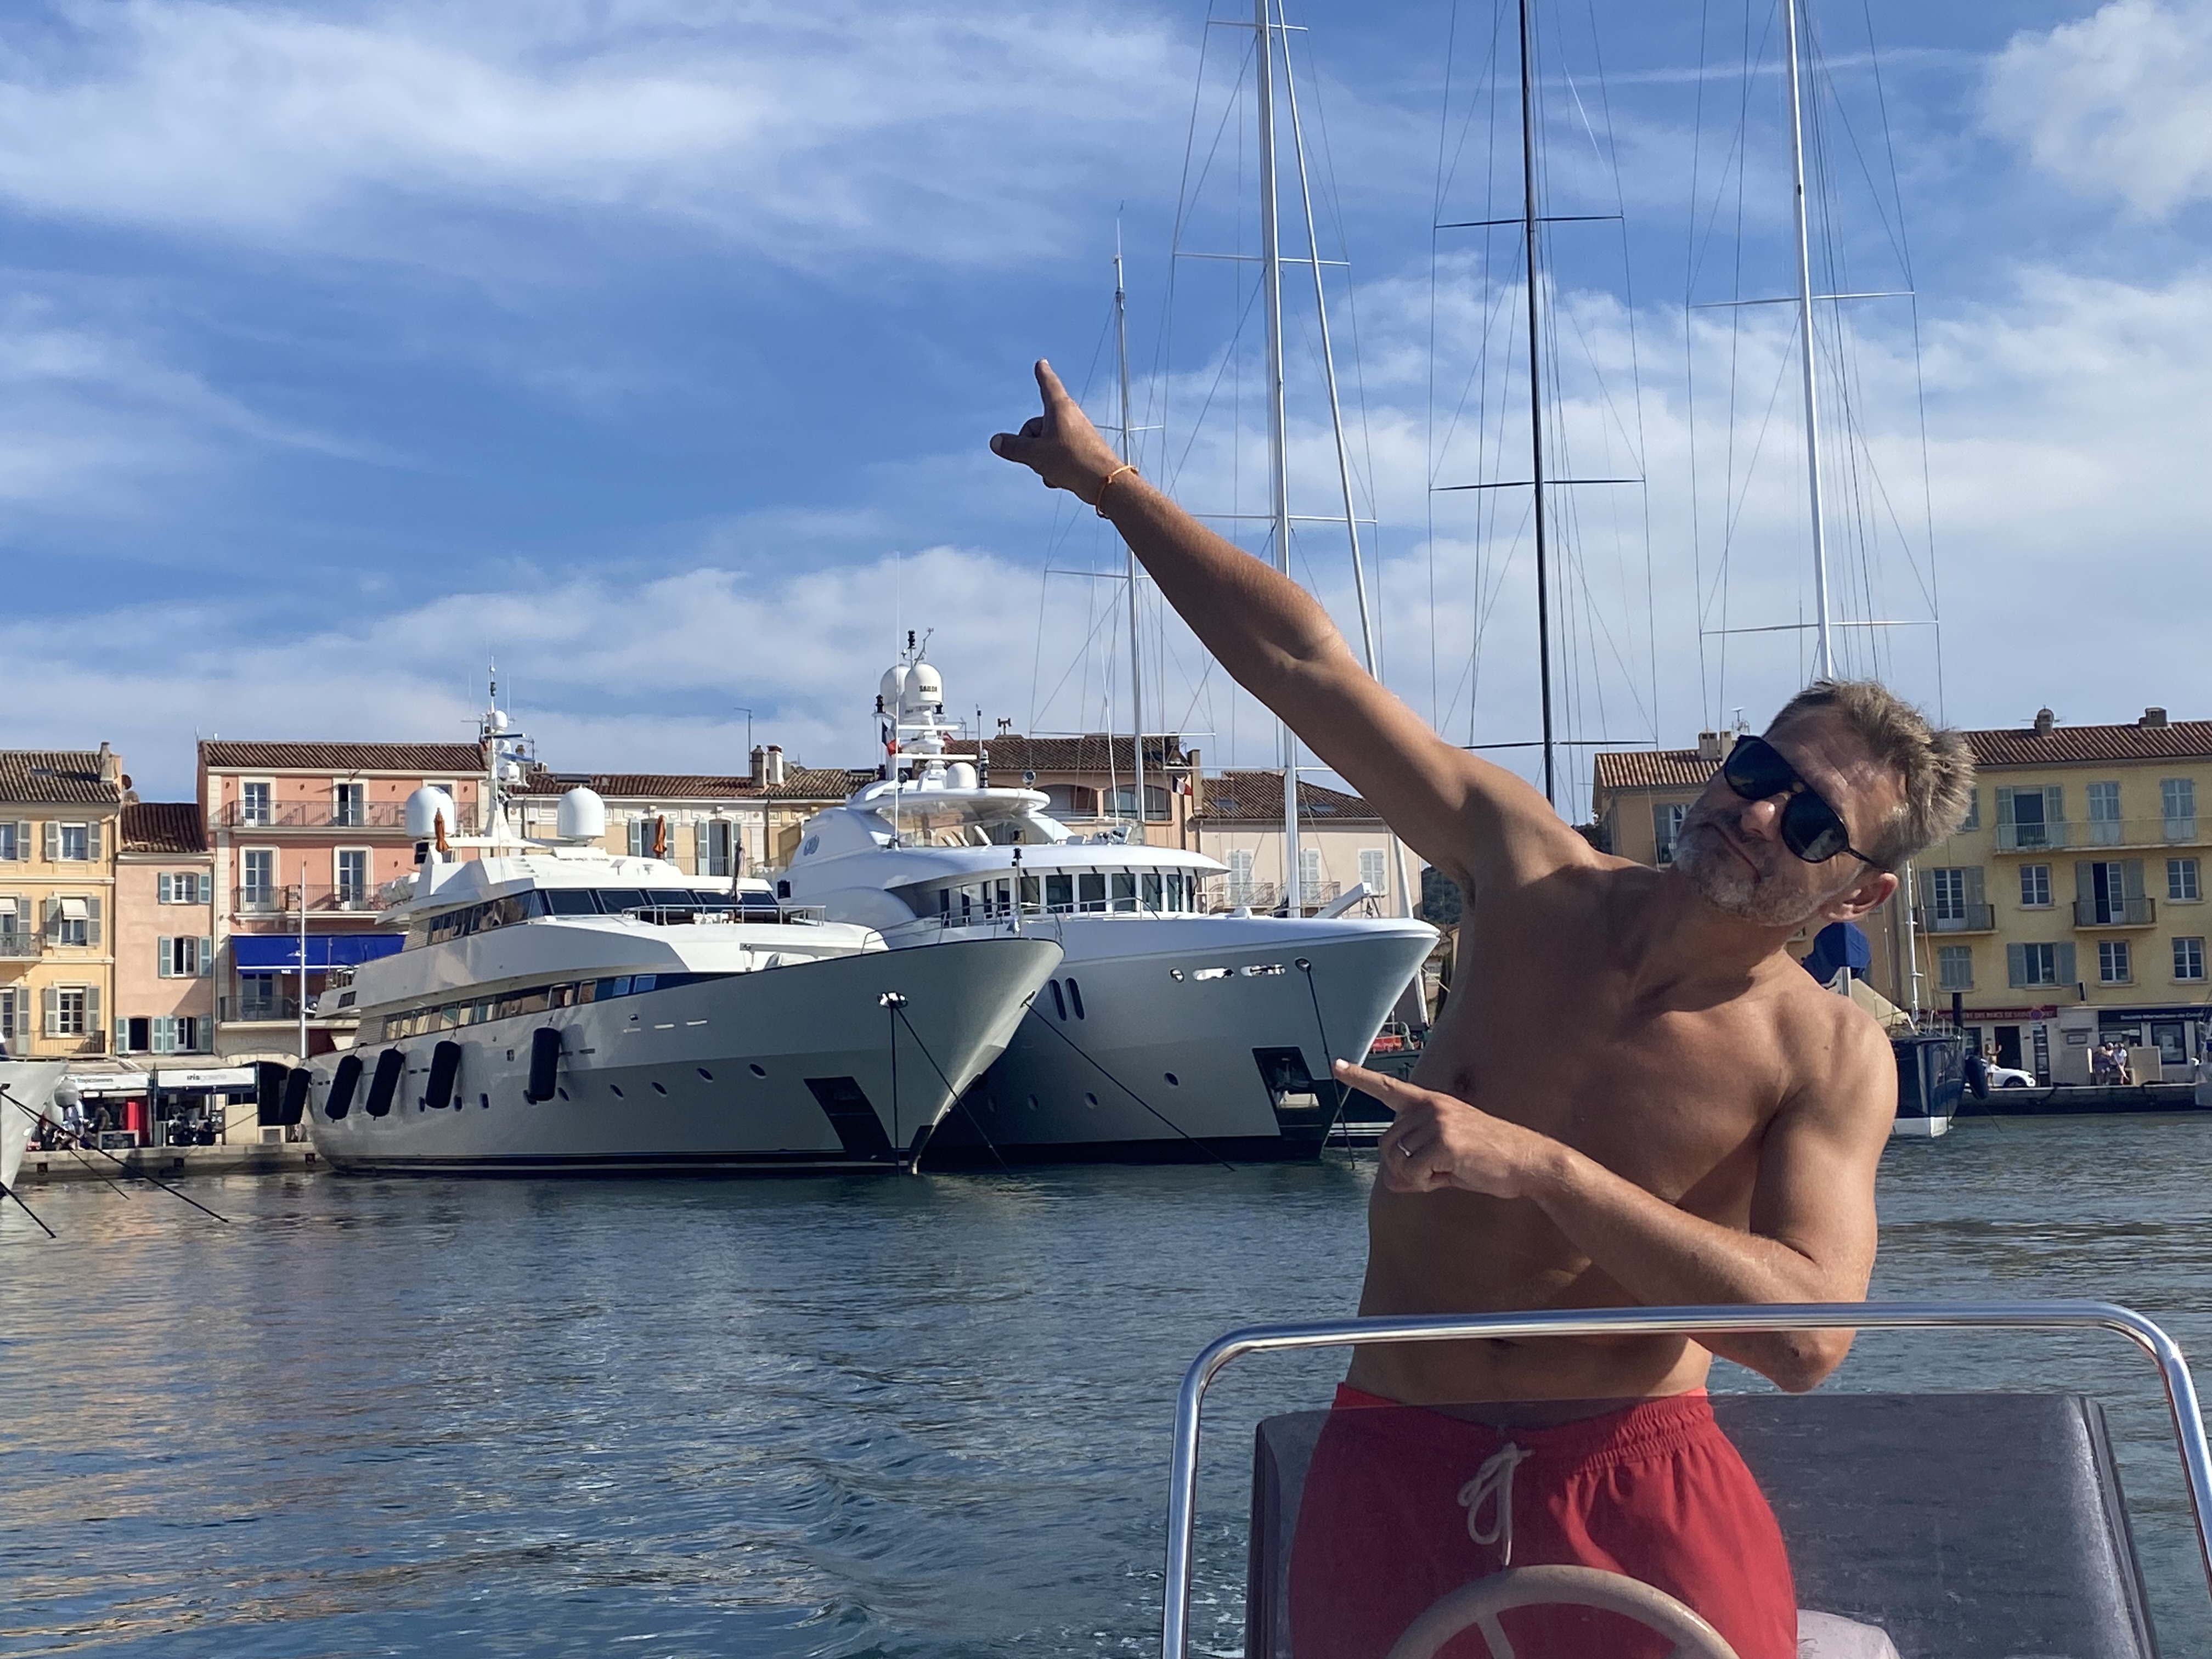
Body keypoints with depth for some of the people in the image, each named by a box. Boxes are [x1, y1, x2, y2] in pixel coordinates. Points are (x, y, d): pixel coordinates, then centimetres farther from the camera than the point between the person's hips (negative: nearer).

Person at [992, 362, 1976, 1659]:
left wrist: (1539, 1166, -27)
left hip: (1636, 1476, -2)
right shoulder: (1537, 880, -1)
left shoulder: (1831, 1058, -8)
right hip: (1398, 1461, 2)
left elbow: (1809, 1332, -23)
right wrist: (1107, 480, 4)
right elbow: (1304, 662, 2)